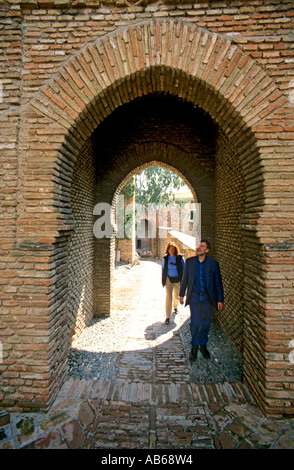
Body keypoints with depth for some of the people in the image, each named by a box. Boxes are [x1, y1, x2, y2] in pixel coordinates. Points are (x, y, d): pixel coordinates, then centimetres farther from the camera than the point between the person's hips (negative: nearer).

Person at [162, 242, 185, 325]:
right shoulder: (165, 258, -3)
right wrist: (163, 279, 9)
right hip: (169, 279, -1)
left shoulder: (179, 257, -6)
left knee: (176, 296, 18)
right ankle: (167, 317, -5)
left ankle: (175, 307, 51)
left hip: (178, 280, 1)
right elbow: (163, 268, 9)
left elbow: (183, 268, 1)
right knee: (168, 297, -10)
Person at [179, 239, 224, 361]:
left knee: (206, 323, 9)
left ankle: (203, 345, 32)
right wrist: (181, 294, 11)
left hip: (207, 298, 0)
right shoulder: (189, 261, 1)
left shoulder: (213, 263, -3)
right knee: (195, 322, -4)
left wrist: (220, 300, -1)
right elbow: (185, 279, 9)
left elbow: (218, 282, 1)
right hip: (194, 296, 0)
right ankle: (194, 347, 17)